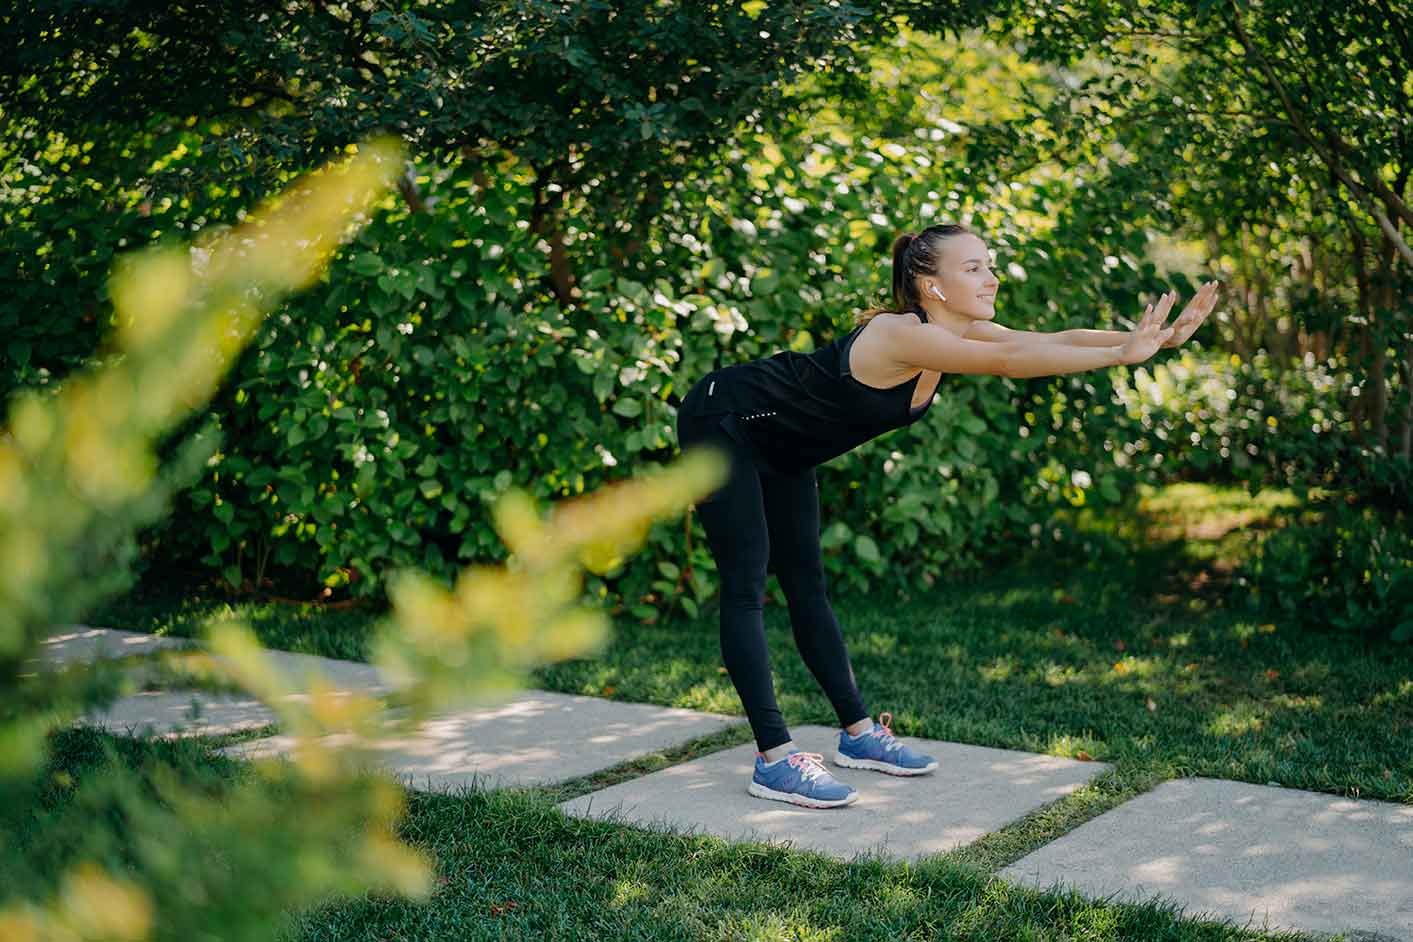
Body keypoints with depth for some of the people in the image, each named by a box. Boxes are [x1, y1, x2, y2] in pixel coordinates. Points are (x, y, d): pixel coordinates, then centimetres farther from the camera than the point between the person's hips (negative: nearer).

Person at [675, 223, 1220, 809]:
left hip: (781, 449, 9)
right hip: (721, 420, -9)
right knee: (746, 589, -9)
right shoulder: (900, 336, -33)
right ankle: (773, 760, -9)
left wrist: (1158, 337, -26)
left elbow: (1051, 339, -16)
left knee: (806, 588, 11)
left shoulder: (961, 333, -7)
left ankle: (858, 734, 16)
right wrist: (1121, 355, -44)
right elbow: (1010, 361, -42)